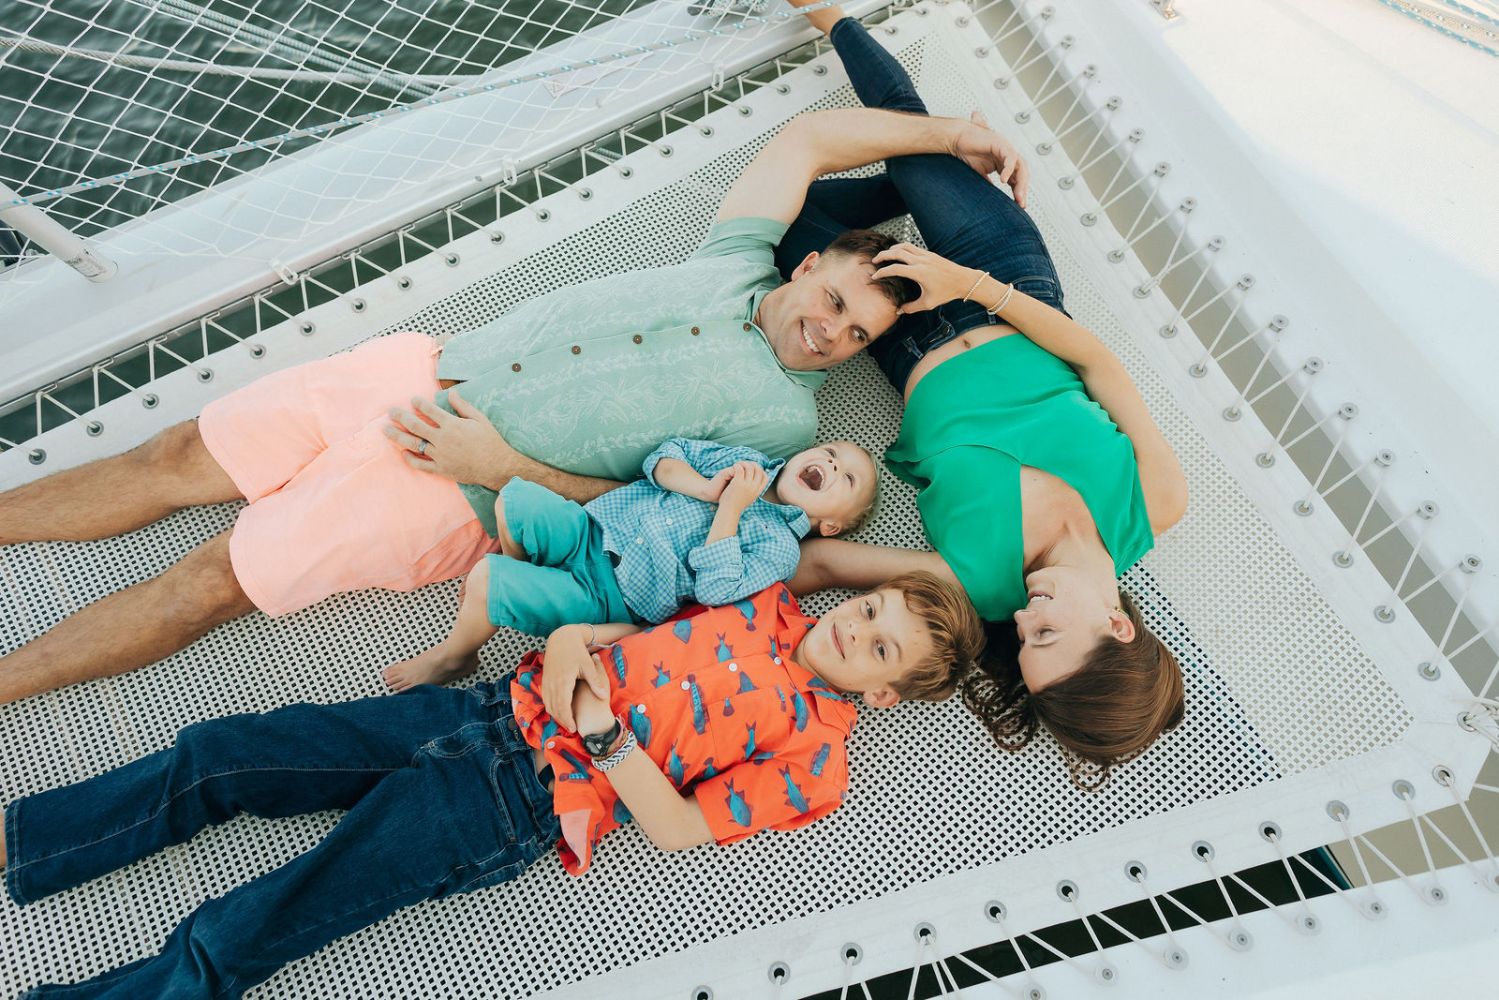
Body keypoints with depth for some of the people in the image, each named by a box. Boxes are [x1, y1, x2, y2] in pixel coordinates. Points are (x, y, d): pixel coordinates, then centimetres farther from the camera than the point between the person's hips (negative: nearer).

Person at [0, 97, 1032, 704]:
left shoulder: (782, 420, -6)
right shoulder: (738, 259, 7)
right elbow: (809, 137, 16)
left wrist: (499, 463, -16)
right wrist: (949, 131, 17)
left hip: (455, 490, -5)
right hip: (423, 369, 5)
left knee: (208, 584, -5)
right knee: (177, 458, 5)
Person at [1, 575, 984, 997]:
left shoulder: (814, 759, -5)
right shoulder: (772, 601, 11)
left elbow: (678, 828, -10)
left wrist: (603, 731, -18)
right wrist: (573, 641, -5)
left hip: (519, 804, -5)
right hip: (491, 711, 6)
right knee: (218, 756, 4)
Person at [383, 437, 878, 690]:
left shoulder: (780, 547, -6)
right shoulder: (743, 458, 10)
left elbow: (715, 589, -20)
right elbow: (664, 457, 5)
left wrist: (730, 509, -21)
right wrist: (707, 488, -13)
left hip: (610, 598, -6)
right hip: (593, 527, 6)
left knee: (484, 582, -19)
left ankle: (453, 656, 12)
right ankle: (515, 572, 13)